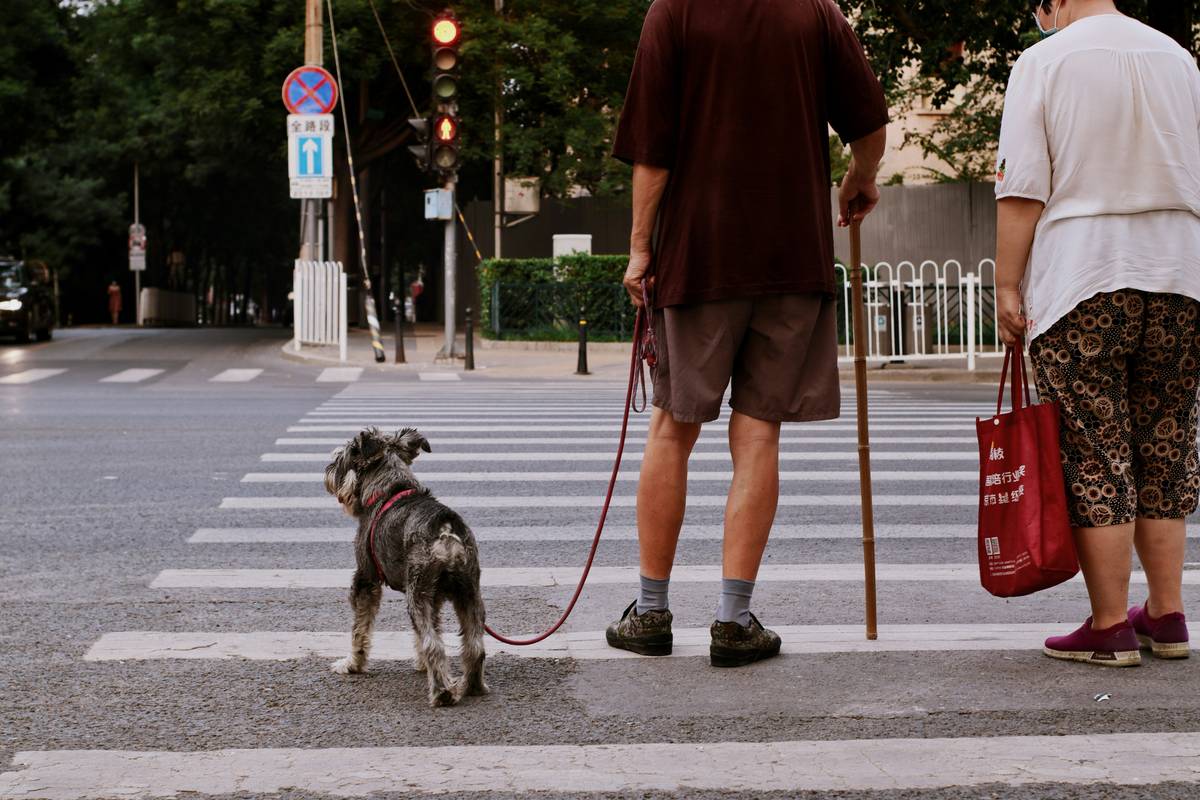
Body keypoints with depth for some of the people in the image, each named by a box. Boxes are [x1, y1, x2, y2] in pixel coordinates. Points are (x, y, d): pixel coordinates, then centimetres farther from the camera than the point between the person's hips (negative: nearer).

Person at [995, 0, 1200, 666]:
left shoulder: (1043, 61, -2)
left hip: (1081, 281, -5)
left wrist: (1007, 289, -4)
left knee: (1094, 455, -1)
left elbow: (1021, 192, -9)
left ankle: (1111, 627, 0)